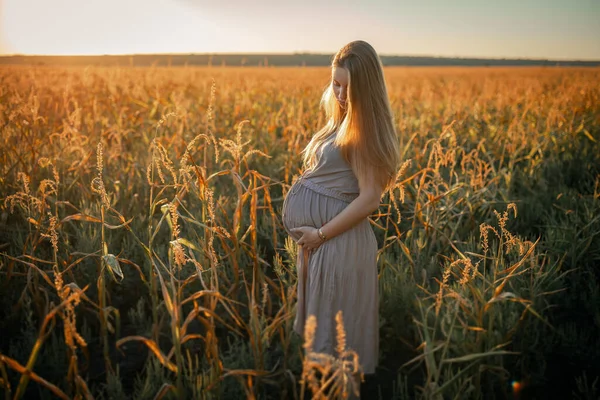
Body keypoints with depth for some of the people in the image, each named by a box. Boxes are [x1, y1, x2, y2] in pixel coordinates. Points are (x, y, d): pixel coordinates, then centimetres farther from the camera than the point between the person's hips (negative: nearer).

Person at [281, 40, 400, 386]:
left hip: (339, 239, -9)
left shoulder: (364, 127, -16)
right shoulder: (342, 121, 10)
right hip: (319, 235, 9)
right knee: (319, 318, 21)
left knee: (334, 325, 5)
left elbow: (370, 198, -21)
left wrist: (320, 234, -17)